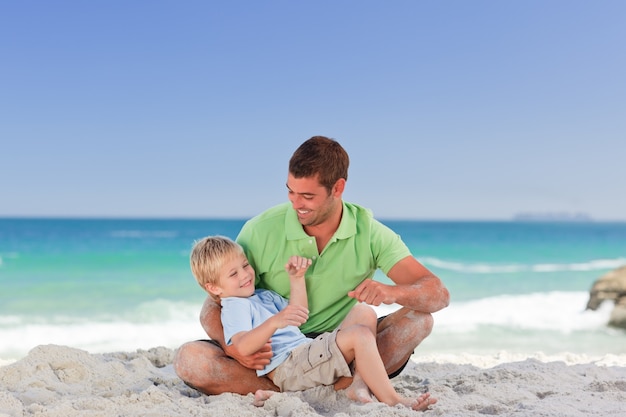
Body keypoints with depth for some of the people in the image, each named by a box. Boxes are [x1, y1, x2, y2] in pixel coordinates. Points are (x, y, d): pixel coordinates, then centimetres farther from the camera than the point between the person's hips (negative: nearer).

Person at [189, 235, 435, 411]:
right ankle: (392, 401, -22)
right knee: (360, 335, -25)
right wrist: (275, 321, -41)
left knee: (364, 313, 7)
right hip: (287, 368, -10)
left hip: (306, 351, 10)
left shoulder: (263, 296, 26)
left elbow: (298, 317, 28)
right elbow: (242, 347, -26)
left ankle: (358, 387, -8)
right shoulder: (234, 307, -7)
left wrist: (296, 279, 18)